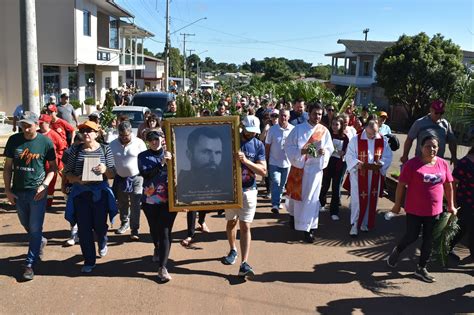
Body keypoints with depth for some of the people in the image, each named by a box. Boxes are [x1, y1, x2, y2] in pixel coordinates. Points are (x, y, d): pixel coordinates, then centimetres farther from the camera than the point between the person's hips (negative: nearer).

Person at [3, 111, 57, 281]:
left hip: (37, 192, -3)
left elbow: (53, 167, -1)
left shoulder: (45, 142, -9)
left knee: (35, 229, 0)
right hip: (18, 192, 3)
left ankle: (29, 264, 10)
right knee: (26, 225, 20)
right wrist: (8, 190, -1)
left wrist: (44, 185, -14)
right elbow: (7, 167, 3)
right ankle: (41, 241, 48)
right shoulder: (14, 140, -4)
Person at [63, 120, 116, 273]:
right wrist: (77, 179, -17)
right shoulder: (75, 150, 1)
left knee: (100, 225, 5)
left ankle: (102, 244, 42)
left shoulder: (105, 149, 0)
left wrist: (105, 170, -22)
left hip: (100, 193, -1)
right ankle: (89, 261, 18)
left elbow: (113, 174, 0)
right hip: (80, 194, 1)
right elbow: (67, 173, 3)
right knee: (84, 228, 2)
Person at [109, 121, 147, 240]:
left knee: (135, 205, -6)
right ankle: (124, 223, 41)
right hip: (120, 178, 4)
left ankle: (134, 231, -2)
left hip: (136, 178, -4)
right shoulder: (113, 144, 1)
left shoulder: (139, 143, -8)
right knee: (122, 203, 18)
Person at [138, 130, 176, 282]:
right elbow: (145, 173, -17)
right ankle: (157, 248, 51)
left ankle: (162, 267, -7)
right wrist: (162, 163, -25)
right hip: (150, 200, 2)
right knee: (154, 229, 18)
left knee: (165, 232, -7)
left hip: (168, 200, -1)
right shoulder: (143, 156, 1)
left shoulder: (170, 154, 2)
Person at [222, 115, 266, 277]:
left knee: (245, 226, -5)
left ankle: (244, 264, -9)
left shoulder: (258, 145, -3)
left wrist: (246, 161, -23)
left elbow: (263, 171, -9)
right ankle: (233, 250, 39)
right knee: (231, 221, 16)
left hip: (248, 190, -1)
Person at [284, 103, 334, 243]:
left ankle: (307, 228, 6)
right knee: (296, 194, 12)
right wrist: (301, 151, -20)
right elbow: (288, 146, -4)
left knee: (311, 198, -1)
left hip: (315, 168, 0)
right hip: (298, 166, 0)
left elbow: (330, 148, 5)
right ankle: (293, 214, 43)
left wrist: (324, 151, -17)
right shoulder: (298, 129, -3)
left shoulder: (324, 131, 1)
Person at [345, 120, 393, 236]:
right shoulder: (356, 140, -6)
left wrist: (379, 164, -17)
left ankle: (365, 223, 25)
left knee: (371, 200, 11)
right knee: (358, 200, -1)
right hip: (359, 175, -3)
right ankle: (354, 224, 8)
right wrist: (358, 163, -24)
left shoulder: (383, 141, 0)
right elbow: (349, 156, -7)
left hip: (375, 176, 3)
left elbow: (388, 157, 2)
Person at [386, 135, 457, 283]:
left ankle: (421, 269, 26)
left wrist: (451, 205, 13)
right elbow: (401, 185, -9)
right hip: (414, 210, -4)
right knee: (412, 236, 5)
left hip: (434, 211, 4)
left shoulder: (443, 164, 0)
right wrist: (397, 205, -6)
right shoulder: (412, 164, -13)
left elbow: (448, 185, 10)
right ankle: (396, 251, 36)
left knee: (429, 240, 10)